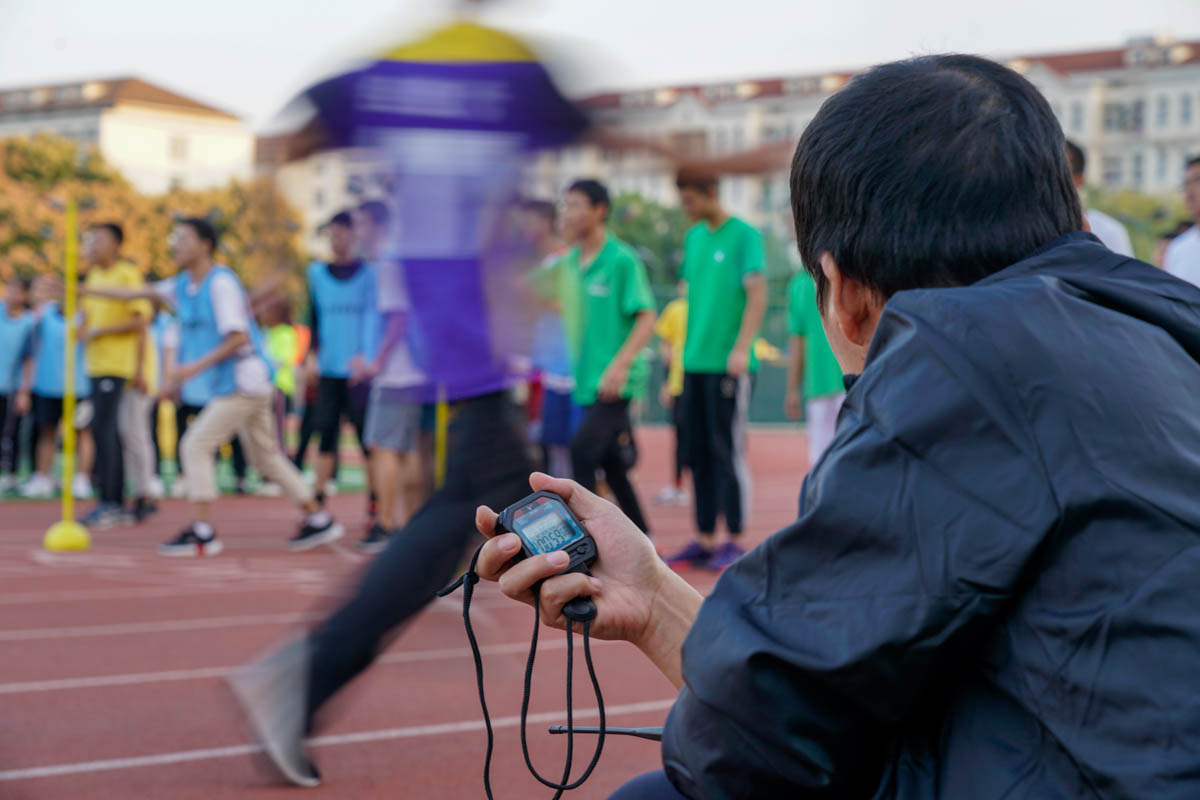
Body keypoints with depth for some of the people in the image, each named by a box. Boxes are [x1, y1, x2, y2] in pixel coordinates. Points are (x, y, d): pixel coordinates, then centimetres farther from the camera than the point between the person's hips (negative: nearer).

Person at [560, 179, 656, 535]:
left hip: (617, 382, -7)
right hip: (586, 379, 7)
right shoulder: (569, 262, 10)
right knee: (612, 465, 13)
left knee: (582, 450, -18)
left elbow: (647, 318, -13)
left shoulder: (622, 259, -9)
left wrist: (621, 364, -22)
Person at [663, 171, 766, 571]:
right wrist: (686, 348, 16)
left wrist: (741, 348, -21)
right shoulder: (694, 237, 15)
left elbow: (757, 295, -13)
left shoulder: (744, 235, -6)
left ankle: (734, 541, 2)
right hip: (694, 362, 7)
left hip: (728, 366, -7)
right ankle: (704, 539, 14)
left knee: (728, 451, -4)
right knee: (699, 452, 8)